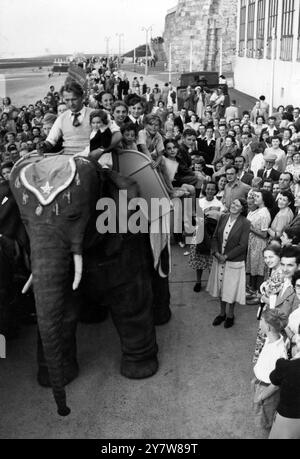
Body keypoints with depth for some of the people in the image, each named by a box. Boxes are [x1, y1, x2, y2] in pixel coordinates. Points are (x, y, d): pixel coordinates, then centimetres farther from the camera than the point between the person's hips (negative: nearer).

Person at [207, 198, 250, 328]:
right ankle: (222, 313, 34)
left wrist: (226, 256, -16)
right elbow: (215, 237, 4)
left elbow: (242, 245, -16)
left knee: (231, 289, 9)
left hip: (234, 262, -4)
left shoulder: (245, 223, -14)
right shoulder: (223, 218, 0)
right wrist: (216, 253, -11)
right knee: (220, 287, 16)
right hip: (219, 259, 4)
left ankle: (230, 315, 29)